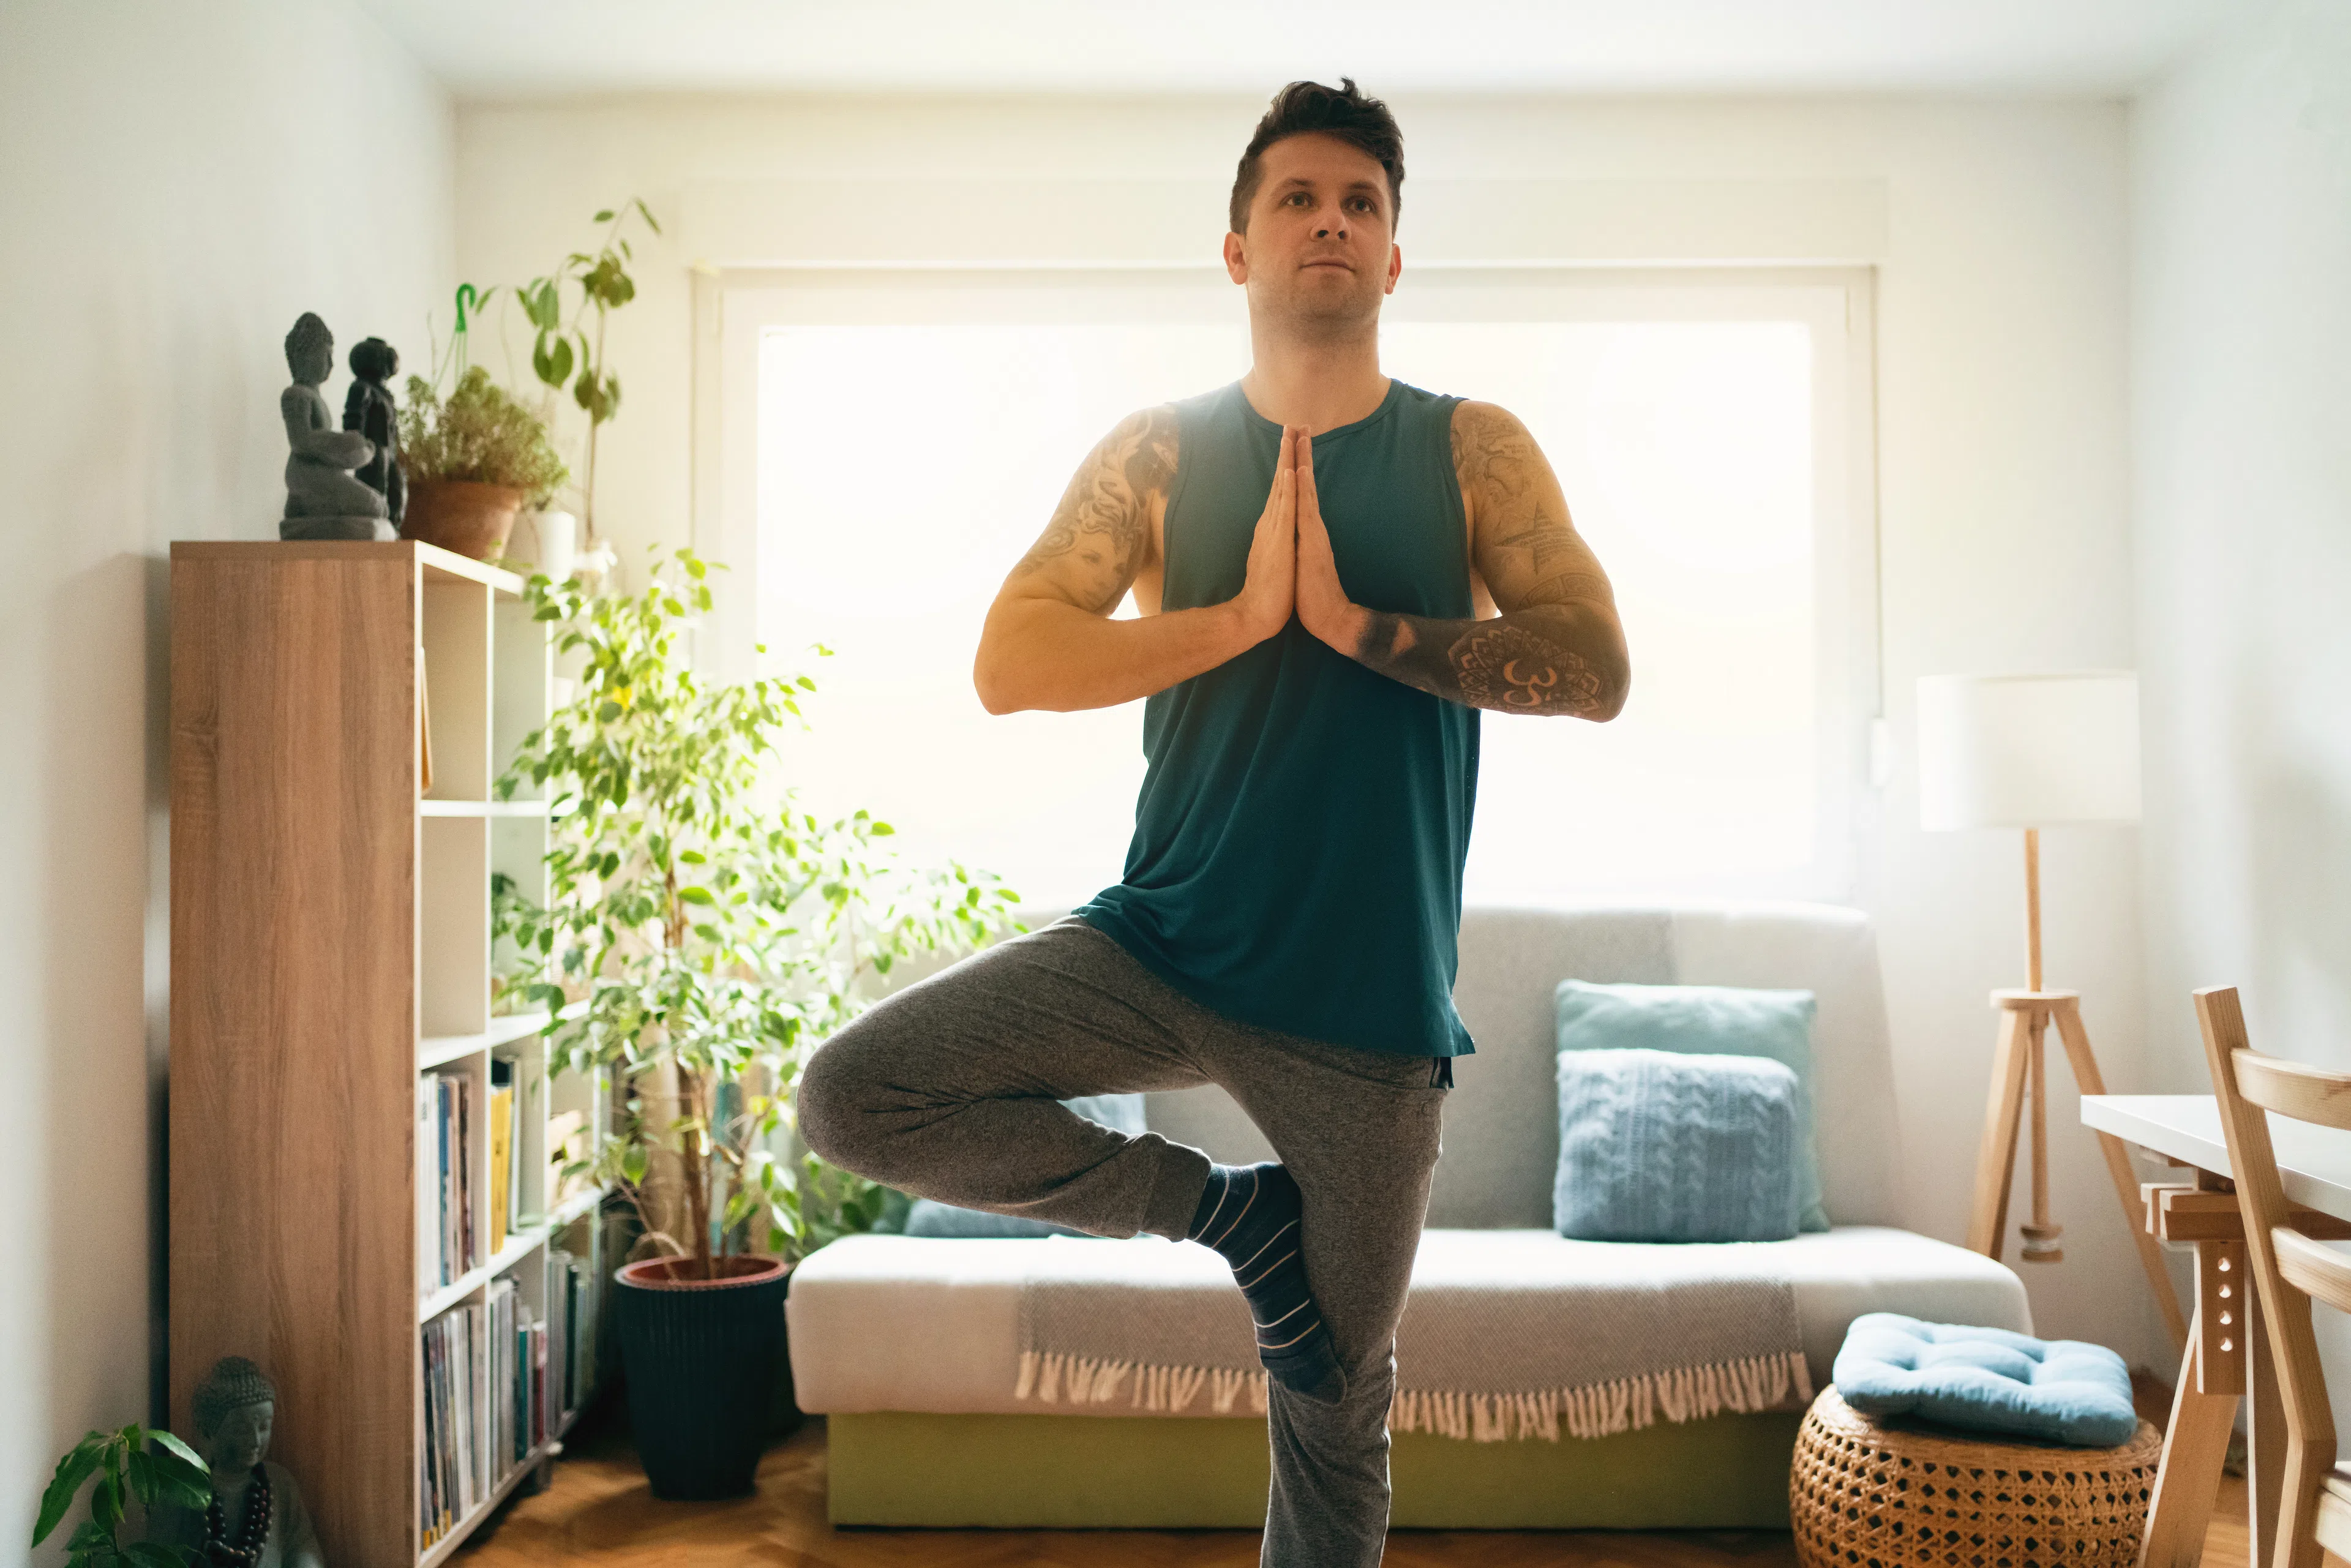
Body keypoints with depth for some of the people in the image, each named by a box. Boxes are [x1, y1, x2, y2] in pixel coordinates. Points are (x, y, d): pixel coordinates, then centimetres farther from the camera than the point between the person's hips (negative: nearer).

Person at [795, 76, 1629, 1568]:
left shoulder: (1472, 451, 2)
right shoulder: (1159, 452, 3)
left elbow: (1597, 670, -10)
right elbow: (1009, 663, -8)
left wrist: (1356, 622, -17)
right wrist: (1245, 615, -16)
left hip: (1369, 1007, -1)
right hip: (1160, 946, 1)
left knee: (1339, 1402, 10)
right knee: (854, 1097, -14)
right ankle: (1227, 1208, 2)